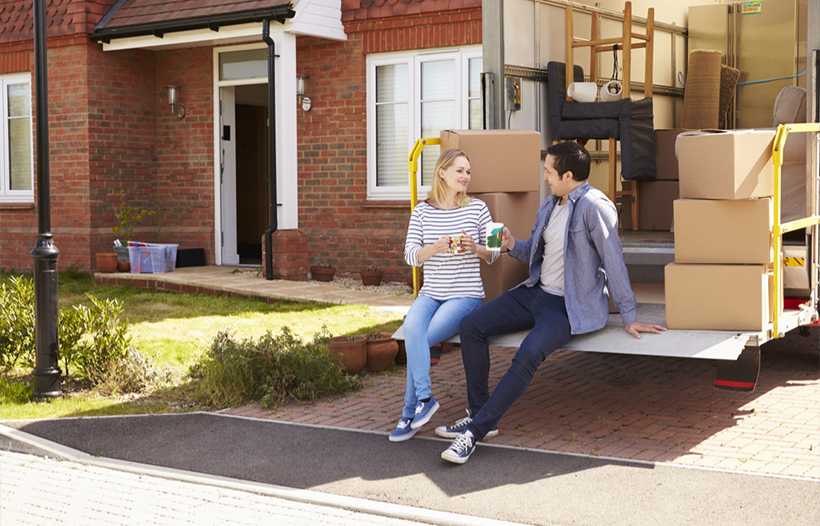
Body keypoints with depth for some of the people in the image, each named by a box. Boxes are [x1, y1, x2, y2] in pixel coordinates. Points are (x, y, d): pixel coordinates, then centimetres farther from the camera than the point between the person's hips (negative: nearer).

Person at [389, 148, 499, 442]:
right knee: (411, 327, -30)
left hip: (466, 295, -2)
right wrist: (436, 248, -20)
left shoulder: (477, 209, 1)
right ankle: (425, 398, -21)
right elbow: (410, 256, 0)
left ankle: (410, 412, -11)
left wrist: (475, 248, -17)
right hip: (430, 294, 2)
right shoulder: (422, 211, 6)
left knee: (418, 340, -23)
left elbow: (493, 255, 5)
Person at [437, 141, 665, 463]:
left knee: (529, 354, -32)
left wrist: (629, 317, -13)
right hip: (537, 292, 9)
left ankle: (476, 430, -22)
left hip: (571, 307, -9)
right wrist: (513, 246, -1)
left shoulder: (594, 206, -17)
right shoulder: (550, 206, 11)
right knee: (471, 325, -3)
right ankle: (479, 414, 2)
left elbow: (613, 263, -16)